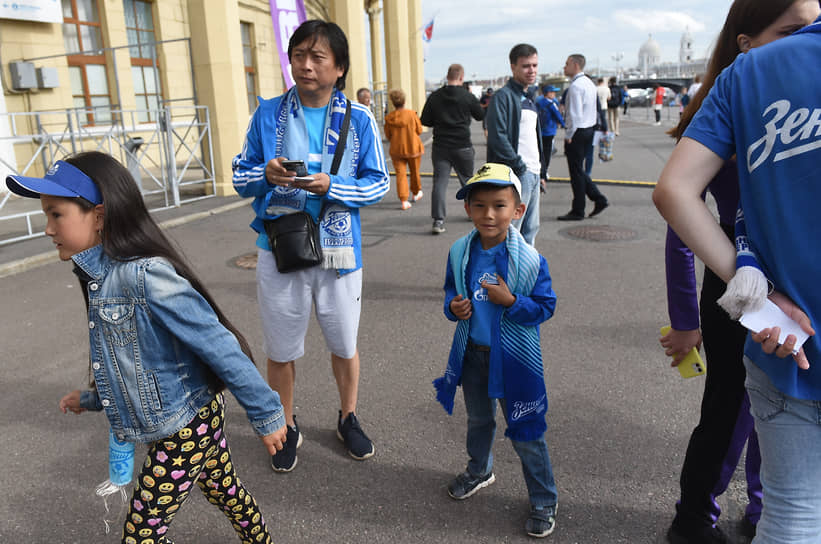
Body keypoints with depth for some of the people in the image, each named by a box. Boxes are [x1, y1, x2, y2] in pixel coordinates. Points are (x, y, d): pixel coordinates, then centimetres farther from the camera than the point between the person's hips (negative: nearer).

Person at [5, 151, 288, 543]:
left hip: (184, 429, -8)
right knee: (225, 490, 25)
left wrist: (266, 415, -19)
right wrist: (92, 399, 27)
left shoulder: (147, 277, -26)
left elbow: (219, 345, -24)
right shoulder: (102, 277, 3)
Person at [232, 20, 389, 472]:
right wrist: (266, 175, -20)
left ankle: (348, 419, 41)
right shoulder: (267, 114, 0)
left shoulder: (359, 120, -4)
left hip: (338, 251, 0)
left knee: (344, 346, 15)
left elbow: (378, 183, -3)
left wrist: (331, 187, -21)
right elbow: (240, 176, 4)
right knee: (281, 351, 13)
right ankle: (286, 428, 36)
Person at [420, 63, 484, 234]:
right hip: (462, 146, 0)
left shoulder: (434, 96, -1)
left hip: (440, 146, 1)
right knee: (468, 180, 17)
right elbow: (481, 116, 8)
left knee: (439, 182, -1)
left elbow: (425, 121, 2)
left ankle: (438, 220, -11)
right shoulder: (468, 96, -5)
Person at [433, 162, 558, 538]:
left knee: (526, 433, 8)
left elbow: (546, 307, -13)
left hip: (514, 358, -4)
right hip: (472, 352, 5)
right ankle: (479, 471, 54)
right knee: (478, 419, 27)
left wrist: (511, 301, -27)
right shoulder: (460, 253, -7)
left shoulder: (530, 260, -19)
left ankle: (544, 500, 30)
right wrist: (453, 306, -12)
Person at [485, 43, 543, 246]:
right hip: (516, 175, -9)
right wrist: (519, 166, -18)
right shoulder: (503, 96, -10)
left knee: (531, 228, 15)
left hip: (533, 173, 9)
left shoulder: (530, 97, 19)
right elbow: (498, 138, -19)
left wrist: (540, 171, 18)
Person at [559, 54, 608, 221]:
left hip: (577, 132, -9)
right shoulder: (589, 83, 14)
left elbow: (575, 114, -22)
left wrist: (568, 136, -14)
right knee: (579, 170, 17)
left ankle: (578, 211, 7)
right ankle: (599, 199, 15)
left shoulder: (575, 86, -17)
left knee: (576, 172, -1)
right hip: (589, 129, 10)